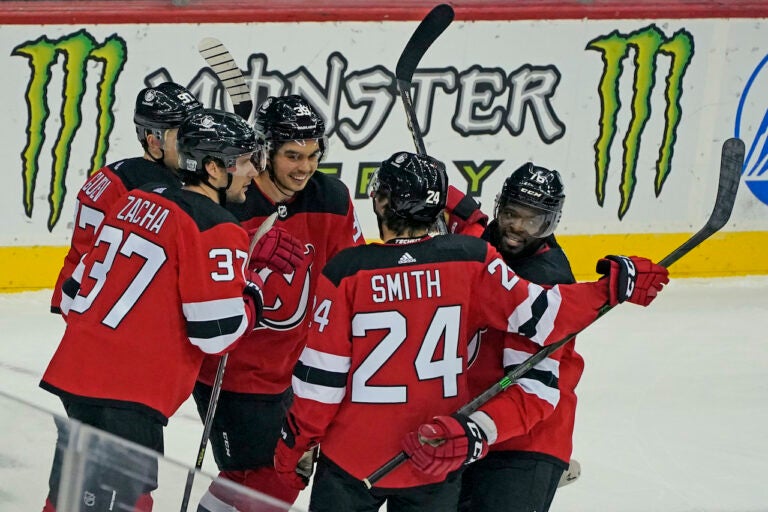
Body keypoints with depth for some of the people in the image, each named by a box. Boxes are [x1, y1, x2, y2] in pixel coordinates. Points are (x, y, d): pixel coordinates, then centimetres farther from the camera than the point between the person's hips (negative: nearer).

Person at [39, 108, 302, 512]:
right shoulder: (216, 230, -9)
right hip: (131, 390, -9)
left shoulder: (136, 201, 14)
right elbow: (217, 332, -13)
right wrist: (251, 292, 5)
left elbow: (76, 292, 18)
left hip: (75, 369, 9)